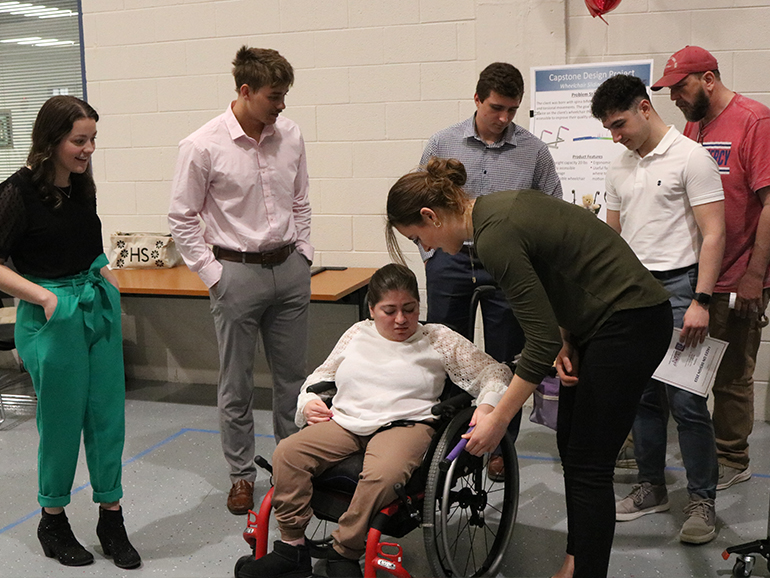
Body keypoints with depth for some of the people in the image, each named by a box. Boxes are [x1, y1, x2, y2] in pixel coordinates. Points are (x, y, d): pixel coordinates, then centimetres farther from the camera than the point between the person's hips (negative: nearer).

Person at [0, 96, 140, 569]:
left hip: (99, 308, 7)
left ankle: (111, 519, 22)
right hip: (52, 317, -6)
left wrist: (106, 277, 9)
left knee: (108, 415, 9)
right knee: (62, 420, 5)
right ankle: (53, 522, 26)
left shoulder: (82, 186, 8)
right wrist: (45, 297, -18)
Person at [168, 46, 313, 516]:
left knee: (293, 375, 13)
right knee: (237, 384, 6)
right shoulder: (203, 146, -11)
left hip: (289, 268, 4)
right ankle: (242, 474, 22)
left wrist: (304, 255, 8)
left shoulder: (290, 136, 2)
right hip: (237, 271, -4)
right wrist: (213, 275, -8)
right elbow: (183, 219, -5)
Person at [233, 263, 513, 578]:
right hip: (344, 421, 4)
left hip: (404, 424, -3)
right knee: (287, 452, -21)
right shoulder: (358, 333, 20)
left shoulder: (440, 340, 10)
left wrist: (486, 407, -14)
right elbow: (322, 375, 31)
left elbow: (495, 372, 7)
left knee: (384, 473, -37)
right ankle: (291, 547, -9)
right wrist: (308, 402, 9)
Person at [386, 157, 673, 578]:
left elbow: (541, 340, -23)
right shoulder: (494, 210, 5)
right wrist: (565, 340, 2)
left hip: (628, 324, -10)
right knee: (570, 448, 16)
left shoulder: (494, 237, -23)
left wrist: (499, 418, -15)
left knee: (588, 464, -2)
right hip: (604, 318, 10)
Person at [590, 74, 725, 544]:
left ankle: (703, 501, 6)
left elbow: (713, 233, -11)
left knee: (686, 399, -6)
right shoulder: (620, 169, 14)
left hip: (676, 287, -6)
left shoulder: (690, 157, -6)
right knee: (642, 396, 10)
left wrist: (700, 301, -17)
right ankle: (652, 488, 22)